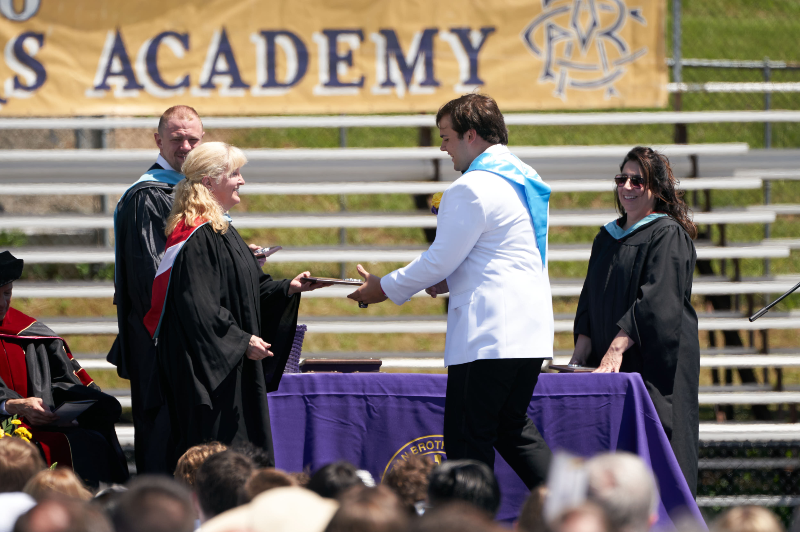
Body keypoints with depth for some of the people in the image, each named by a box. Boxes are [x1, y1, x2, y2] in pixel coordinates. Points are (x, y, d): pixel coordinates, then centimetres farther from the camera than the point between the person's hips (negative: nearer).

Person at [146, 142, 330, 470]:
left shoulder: (221, 231, 15)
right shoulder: (199, 237, -17)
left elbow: (248, 289, 21)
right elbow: (199, 304, -23)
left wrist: (288, 289, 9)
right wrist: (241, 341, -21)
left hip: (230, 364, 11)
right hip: (206, 366, -11)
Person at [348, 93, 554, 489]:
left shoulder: (472, 189, -15)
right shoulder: (524, 180, 15)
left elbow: (439, 260, -11)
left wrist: (383, 288, 2)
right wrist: (451, 281, 17)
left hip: (488, 335, -10)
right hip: (529, 330, 10)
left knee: (469, 440, -4)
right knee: (512, 429, 16)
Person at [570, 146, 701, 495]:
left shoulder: (668, 236, -6)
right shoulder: (607, 238, 17)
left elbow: (656, 300, -16)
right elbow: (590, 300, 16)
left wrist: (617, 348, -23)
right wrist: (583, 349, 0)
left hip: (653, 363, -7)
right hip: (609, 363, 7)